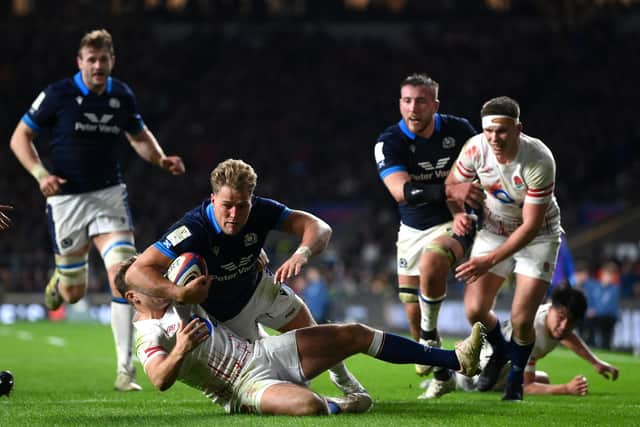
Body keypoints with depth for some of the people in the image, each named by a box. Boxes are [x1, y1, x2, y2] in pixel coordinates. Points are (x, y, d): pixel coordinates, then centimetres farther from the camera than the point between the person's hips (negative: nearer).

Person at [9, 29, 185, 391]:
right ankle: (59, 280, 47)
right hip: (67, 198, -2)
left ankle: (126, 370, -14)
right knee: (74, 293, 5)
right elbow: (20, 137, -3)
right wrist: (40, 174, -18)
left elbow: (140, 136, 19)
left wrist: (161, 159, -1)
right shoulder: (58, 94, -10)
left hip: (110, 195, 2)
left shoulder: (122, 96, 1)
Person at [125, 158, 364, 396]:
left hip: (259, 287, 3)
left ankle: (342, 377, 43)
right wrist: (181, 294, -58)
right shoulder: (192, 230, -40)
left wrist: (302, 253, -50)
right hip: (221, 312, -3)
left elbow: (319, 228, -29)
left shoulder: (260, 211, -28)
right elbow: (136, 271, -44)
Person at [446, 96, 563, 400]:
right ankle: (500, 352, 29)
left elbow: (531, 226, -29)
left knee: (521, 321, -14)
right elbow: (452, 184, 0)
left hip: (537, 236, -4)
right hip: (493, 230, 4)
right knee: (475, 310, -6)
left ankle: (516, 375, 19)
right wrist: (458, 213, -21)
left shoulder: (539, 161, -32)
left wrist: (491, 260, -34)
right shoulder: (475, 148, -21)